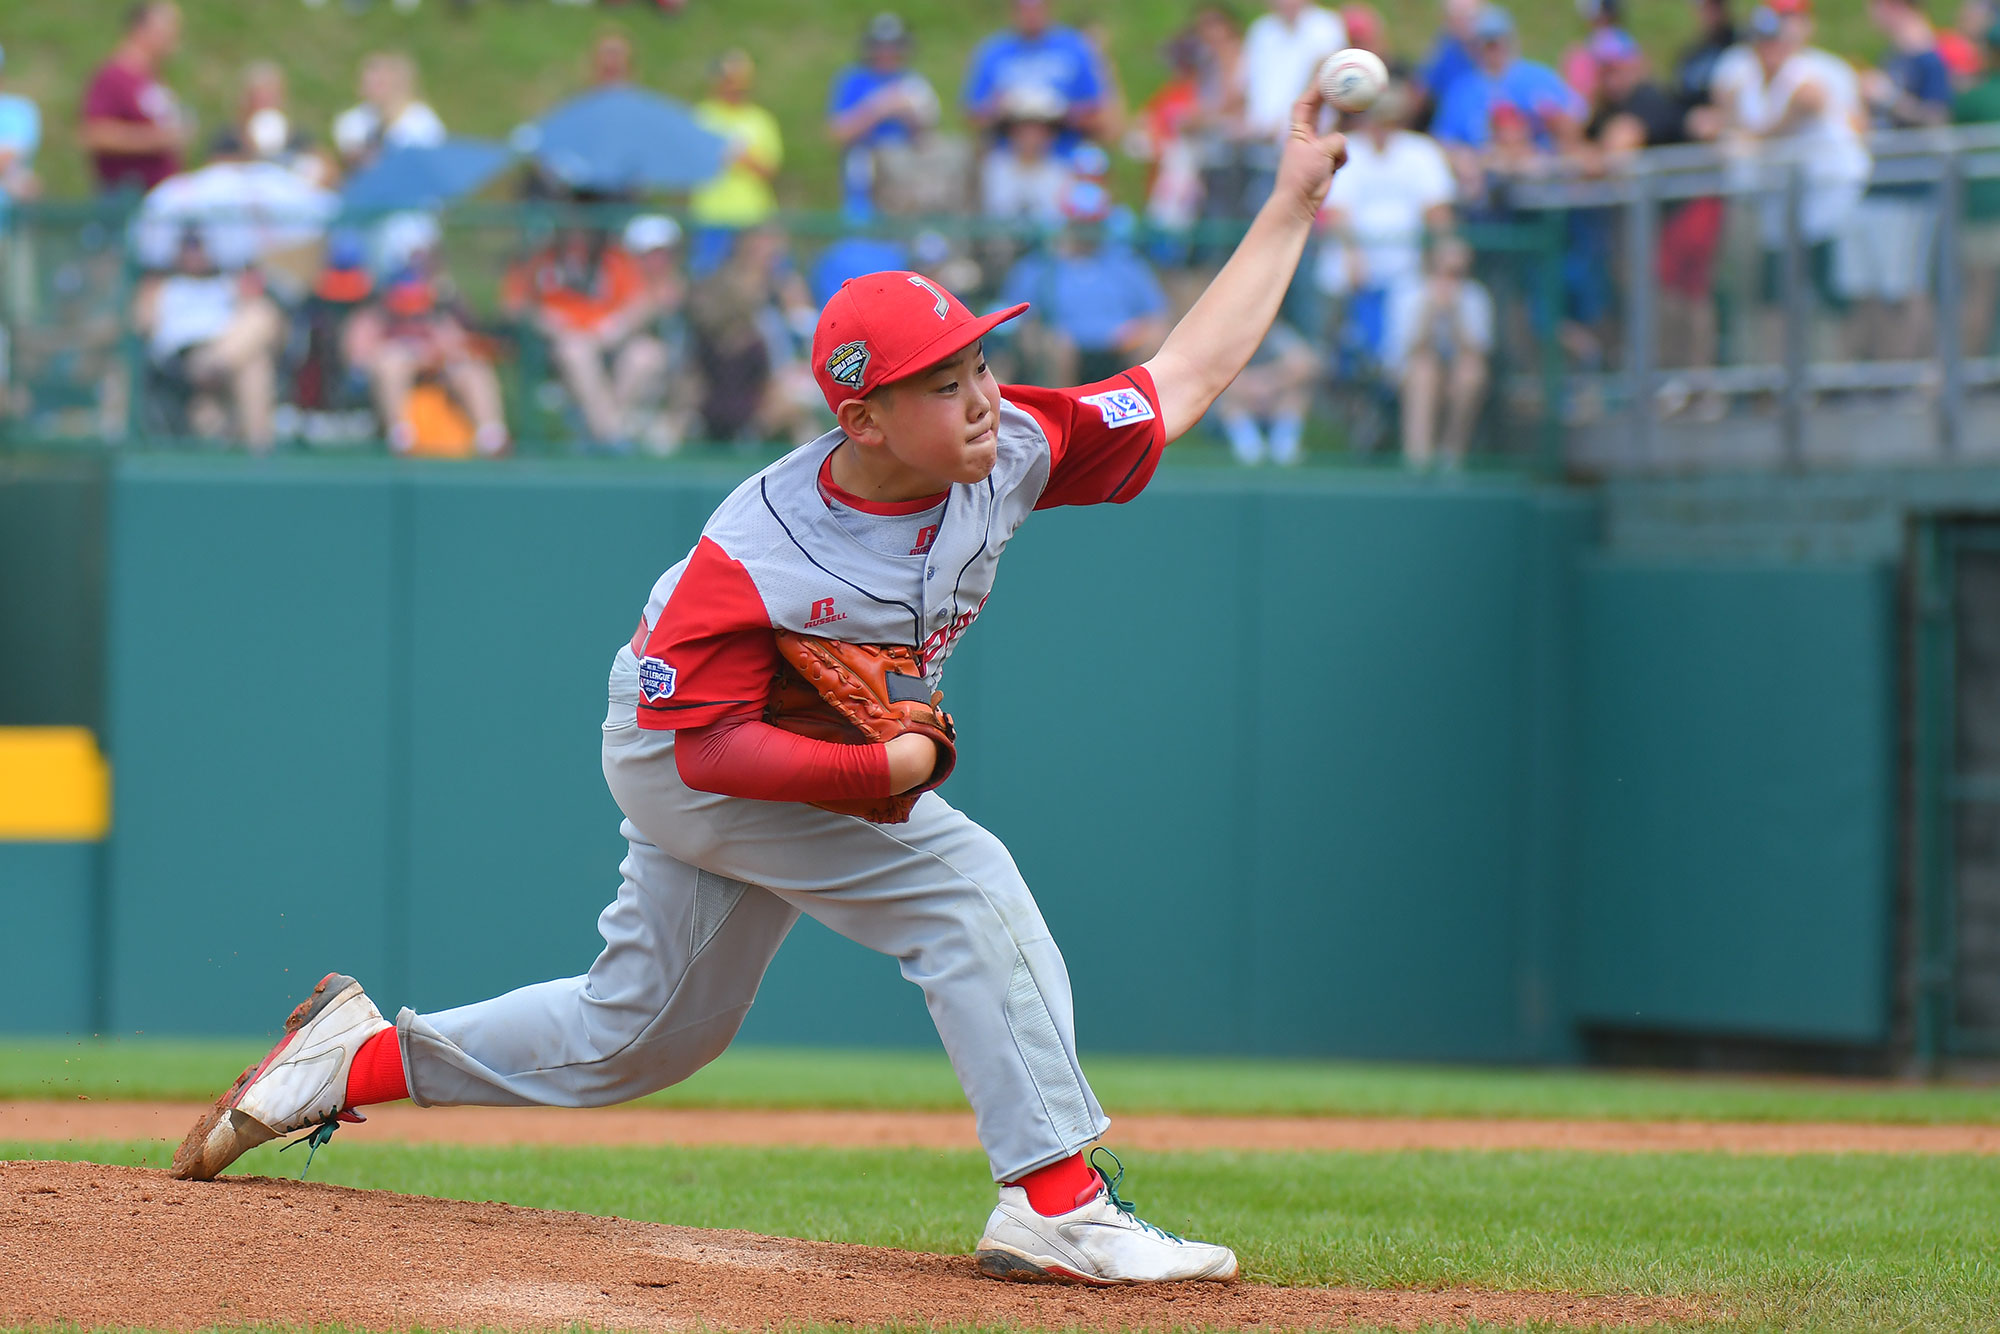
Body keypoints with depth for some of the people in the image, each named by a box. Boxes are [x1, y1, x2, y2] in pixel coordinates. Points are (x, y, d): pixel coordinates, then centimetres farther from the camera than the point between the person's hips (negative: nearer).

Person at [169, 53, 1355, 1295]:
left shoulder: (1012, 450, -19)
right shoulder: (753, 560, -35)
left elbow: (1189, 374, -12)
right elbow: (717, 747, -32)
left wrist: (1292, 205, -16)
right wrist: (896, 764, -39)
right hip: (681, 750, -8)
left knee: (640, 1034, 18)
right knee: (963, 883, -23)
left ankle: (361, 1057, 30)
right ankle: (1058, 1203, -22)